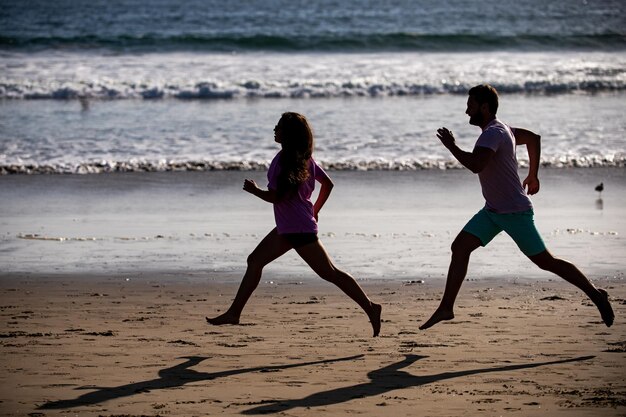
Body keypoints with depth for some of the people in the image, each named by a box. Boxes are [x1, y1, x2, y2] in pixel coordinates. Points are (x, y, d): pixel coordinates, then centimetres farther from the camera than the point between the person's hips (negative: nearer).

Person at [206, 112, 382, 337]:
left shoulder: (283, 160, -18)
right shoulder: (304, 157, 9)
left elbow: (275, 196, -20)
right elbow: (328, 183, 14)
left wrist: (254, 189, -2)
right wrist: (315, 210, 22)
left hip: (298, 229, -10)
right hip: (288, 227, 10)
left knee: (329, 273, -7)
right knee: (255, 261, 13)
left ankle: (370, 307, -5)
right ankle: (234, 313, 16)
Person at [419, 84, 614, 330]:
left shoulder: (493, 134, -21)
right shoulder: (499, 129, 10)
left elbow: (475, 165, -38)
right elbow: (534, 138, 24)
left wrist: (451, 146, -23)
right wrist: (533, 175, 27)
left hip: (515, 212, -10)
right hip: (493, 210, 10)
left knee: (545, 261, -2)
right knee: (460, 247, -2)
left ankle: (596, 295, 11)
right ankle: (446, 308, -2)